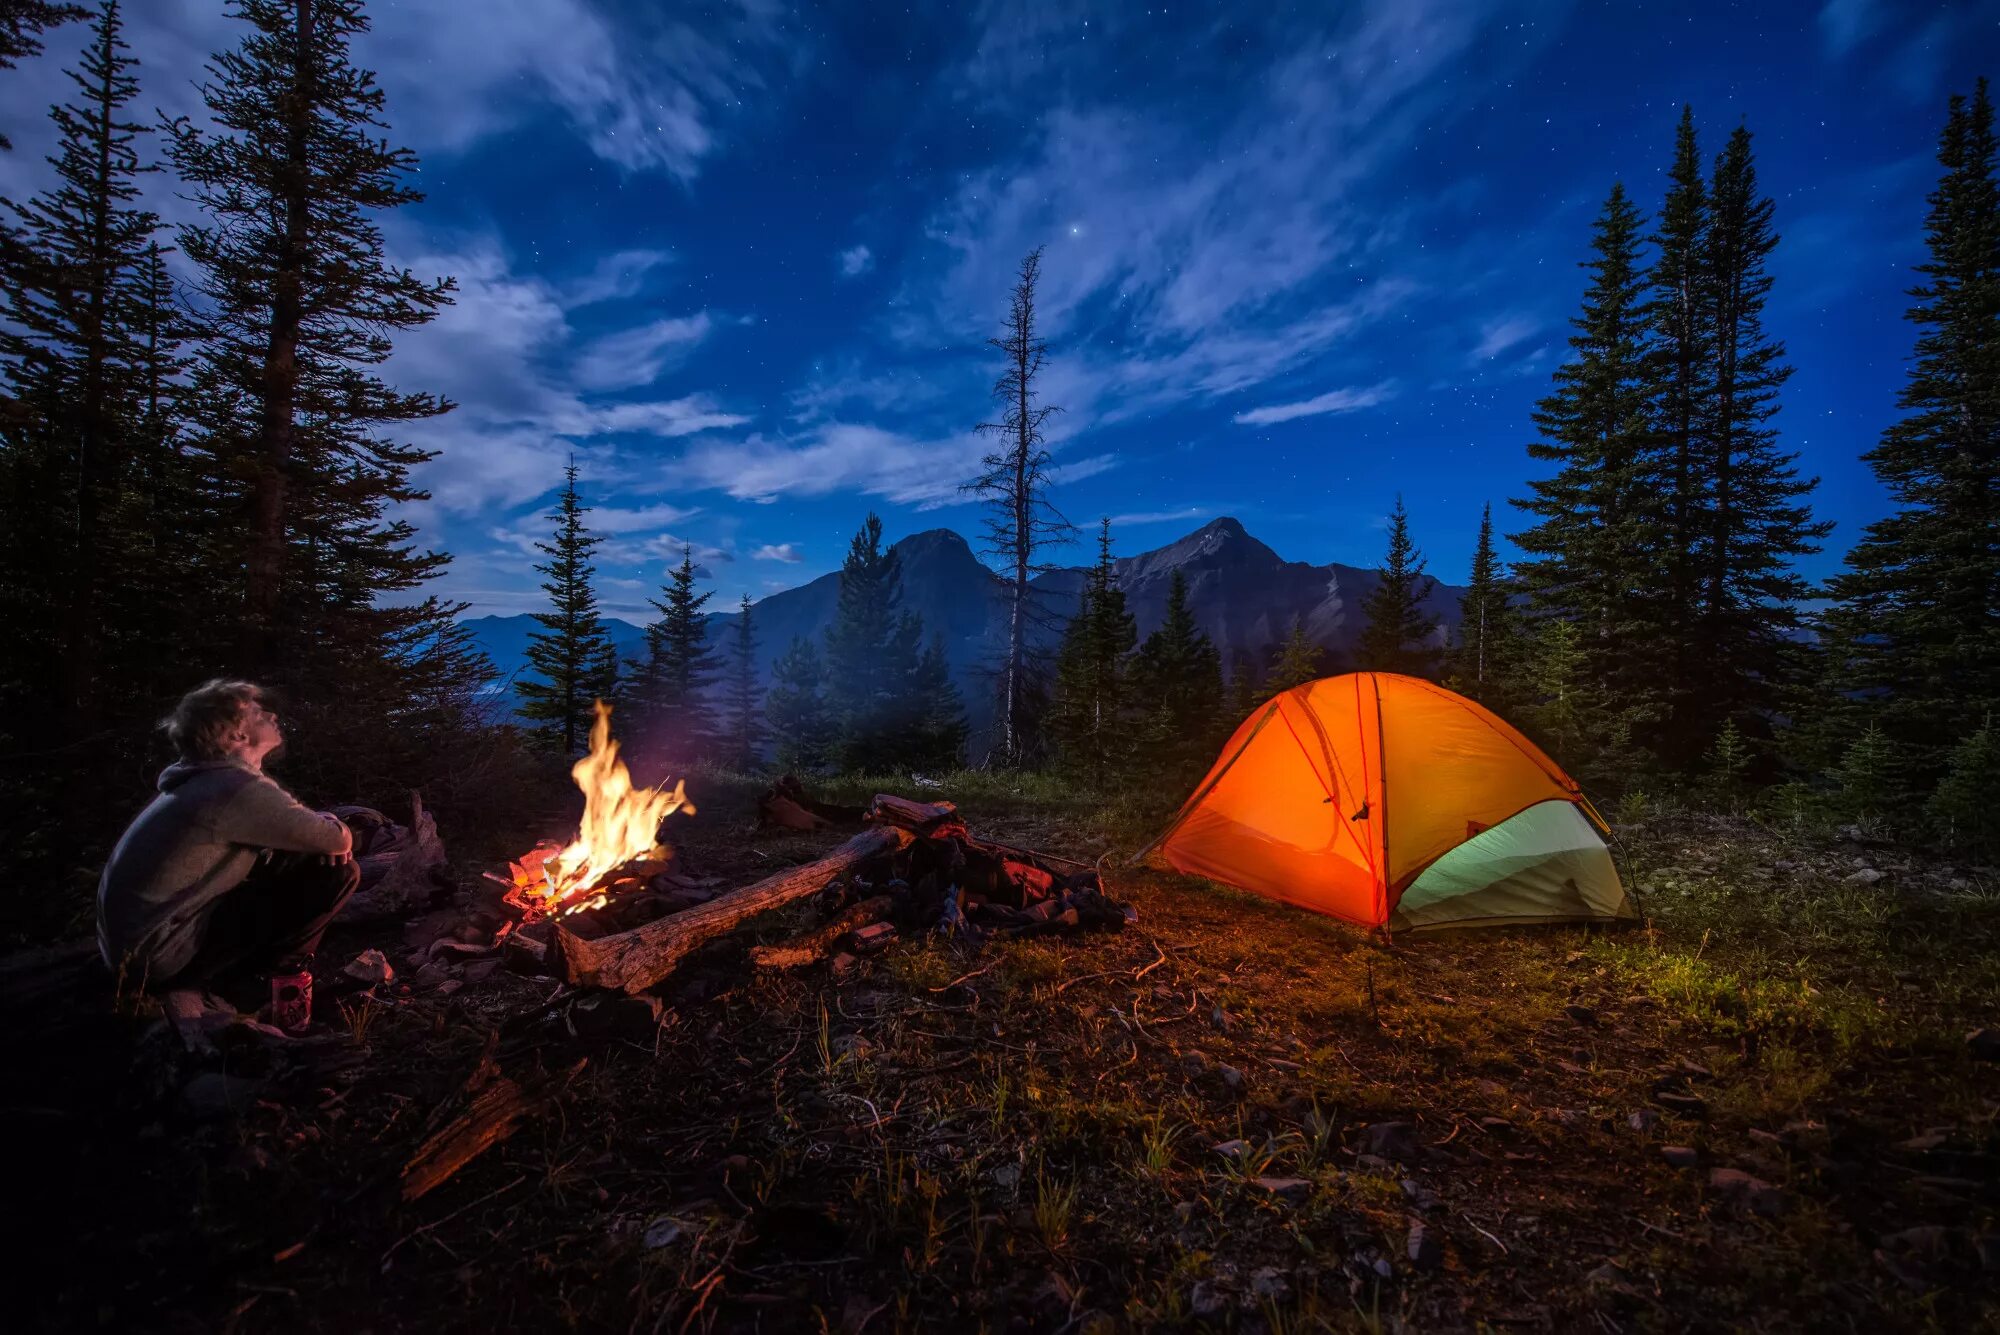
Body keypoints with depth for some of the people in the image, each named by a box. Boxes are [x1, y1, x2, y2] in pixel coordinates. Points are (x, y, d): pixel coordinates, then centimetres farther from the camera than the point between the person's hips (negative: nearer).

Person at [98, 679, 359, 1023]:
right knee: (336, 870, -17)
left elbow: (301, 826, 21)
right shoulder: (237, 786, -20)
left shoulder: (203, 782, 10)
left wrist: (322, 825, -1)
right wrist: (335, 830, 6)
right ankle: (287, 969, 1)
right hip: (158, 956, -10)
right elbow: (339, 841, -18)